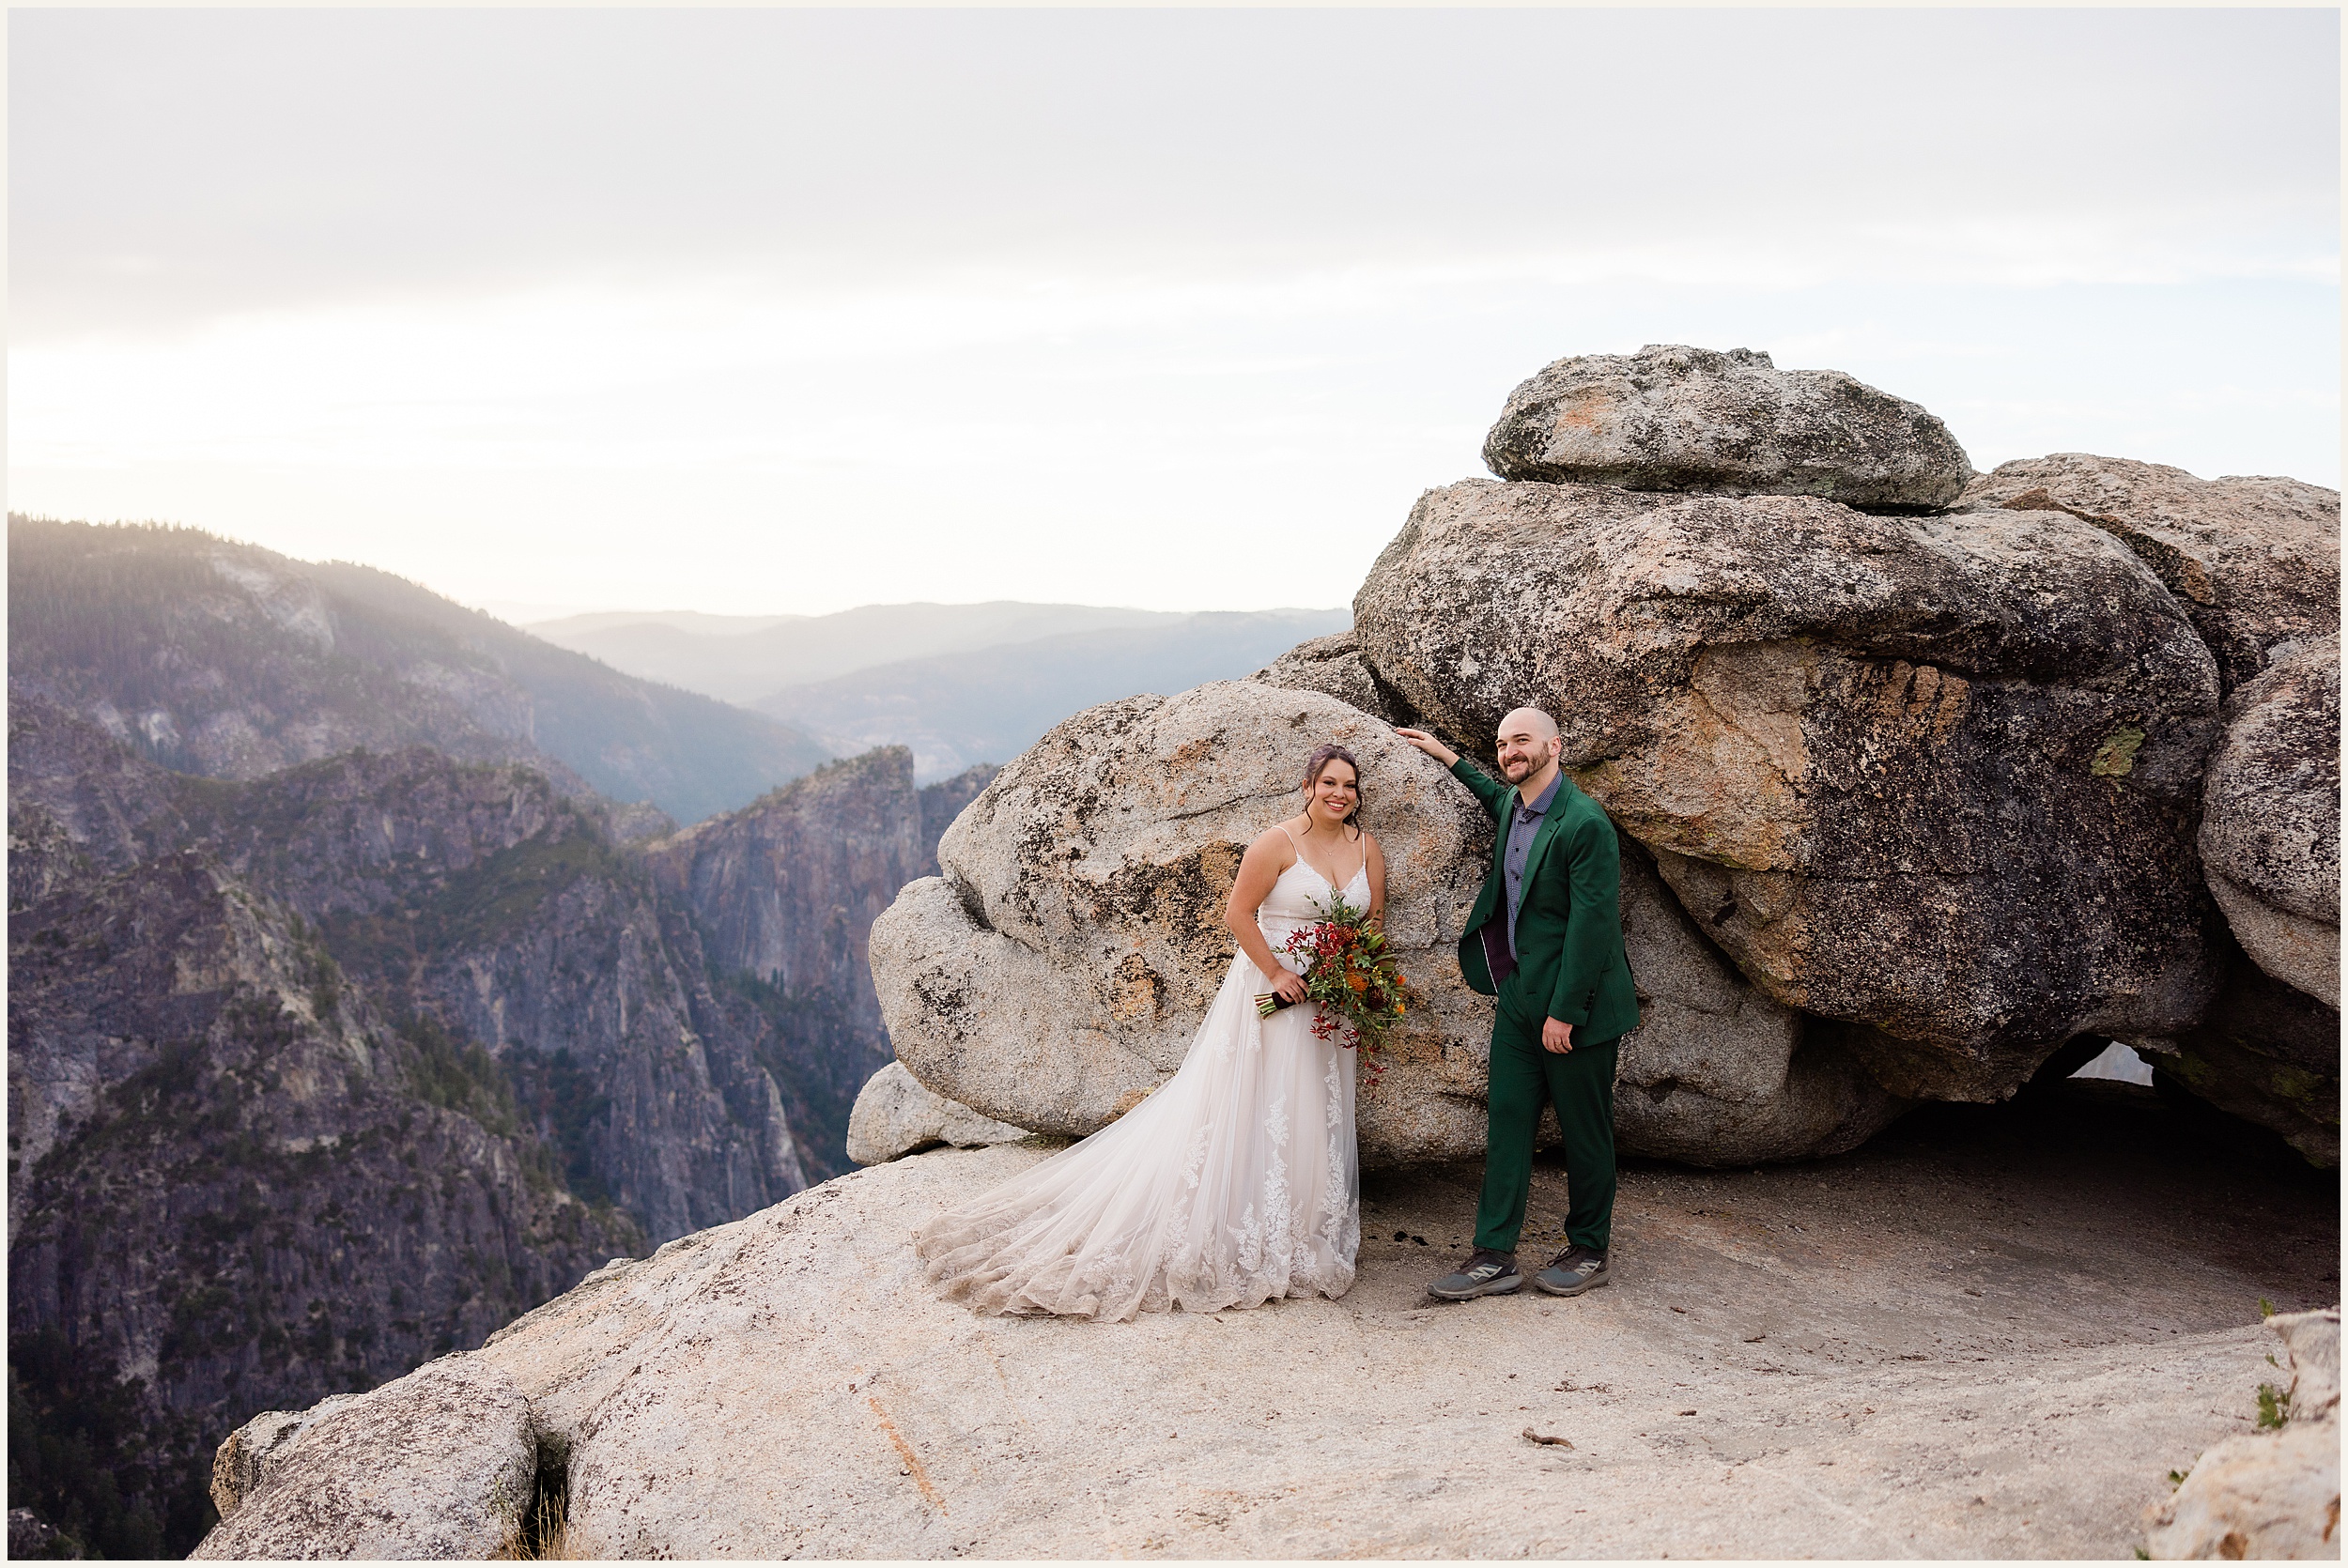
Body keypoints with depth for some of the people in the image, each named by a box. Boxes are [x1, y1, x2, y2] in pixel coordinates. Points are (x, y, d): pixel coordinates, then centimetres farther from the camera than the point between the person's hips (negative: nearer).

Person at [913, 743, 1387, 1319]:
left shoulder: (1367, 847, 4)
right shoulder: (1278, 842, -13)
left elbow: (1375, 920, 12)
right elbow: (1238, 913, -12)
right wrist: (1276, 973, -15)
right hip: (1273, 989, -6)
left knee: (1314, 1116, 12)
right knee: (1249, 1111, -1)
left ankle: (1302, 1236, 24)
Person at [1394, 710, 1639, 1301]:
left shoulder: (1586, 823, -18)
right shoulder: (1513, 808, 8)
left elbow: (1591, 923, -20)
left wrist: (1564, 1012, -20)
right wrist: (1448, 758, 30)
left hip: (1574, 1007, -8)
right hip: (1518, 999, 8)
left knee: (1585, 1131, 7)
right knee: (1506, 1124, 5)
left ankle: (1588, 1251, 21)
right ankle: (1494, 1256, 8)